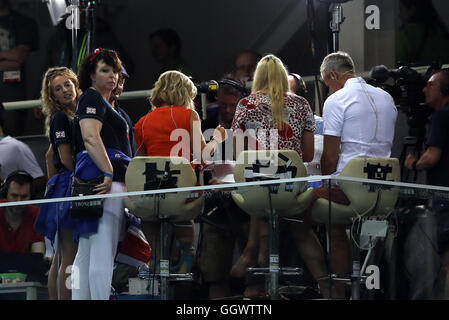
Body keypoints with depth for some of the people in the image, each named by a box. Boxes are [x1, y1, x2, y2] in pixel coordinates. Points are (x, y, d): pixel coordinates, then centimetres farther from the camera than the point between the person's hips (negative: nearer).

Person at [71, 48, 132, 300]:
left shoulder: (105, 103, 29)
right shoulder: (92, 98, -3)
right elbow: (90, 138, -17)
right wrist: (109, 173, -24)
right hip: (104, 177, -11)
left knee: (86, 253, 7)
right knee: (103, 250, -17)